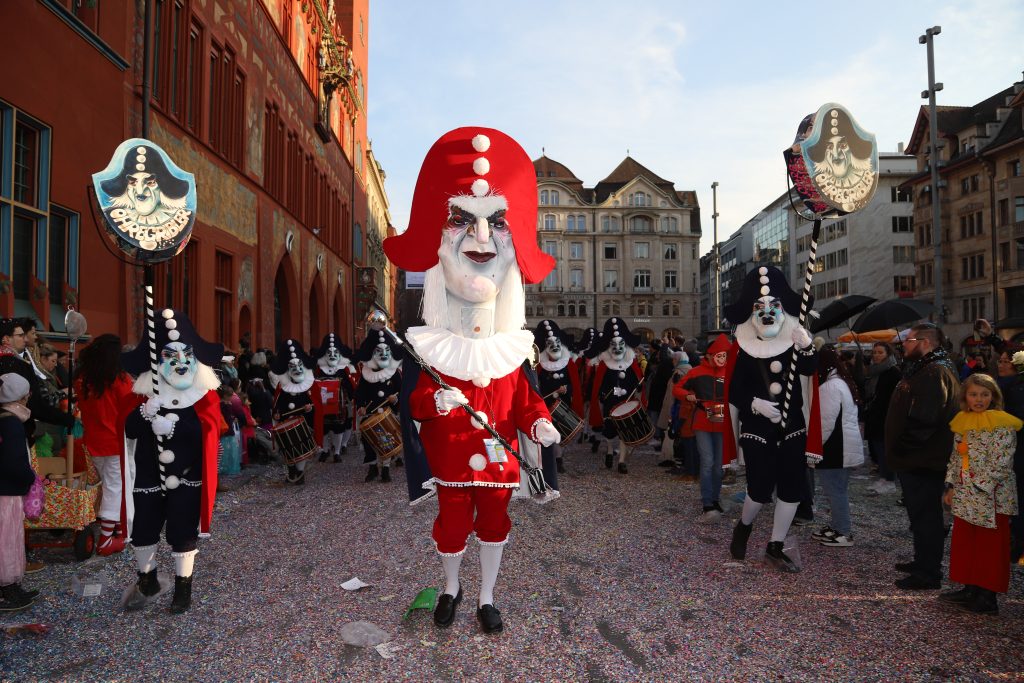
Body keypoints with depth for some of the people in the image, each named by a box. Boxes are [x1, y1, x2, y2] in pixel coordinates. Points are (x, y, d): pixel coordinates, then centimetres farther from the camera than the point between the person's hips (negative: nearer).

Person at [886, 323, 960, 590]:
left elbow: (924, 419, -28)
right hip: (917, 460, 11)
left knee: (925, 516, -2)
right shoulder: (923, 369, 15)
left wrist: (902, 447, -18)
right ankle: (923, 562, 32)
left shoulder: (935, 373, -20)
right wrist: (899, 450, 18)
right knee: (921, 515, 19)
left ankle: (927, 573, 7)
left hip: (923, 462, -11)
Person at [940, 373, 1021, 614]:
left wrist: (980, 487, -18)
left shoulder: (1002, 424, -11)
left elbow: (1000, 463, -17)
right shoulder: (962, 421, 9)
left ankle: (988, 597, 11)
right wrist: (950, 486, 8)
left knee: (990, 547, 2)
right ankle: (971, 589, 25)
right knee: (965, 543, 13)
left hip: (991, 497, -7)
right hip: (965, 496, 7)